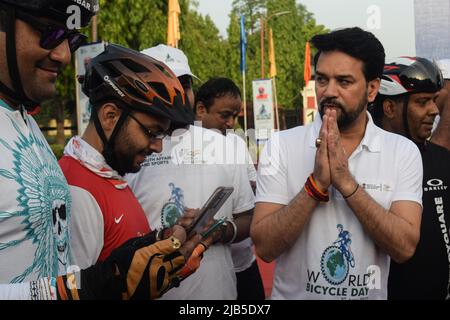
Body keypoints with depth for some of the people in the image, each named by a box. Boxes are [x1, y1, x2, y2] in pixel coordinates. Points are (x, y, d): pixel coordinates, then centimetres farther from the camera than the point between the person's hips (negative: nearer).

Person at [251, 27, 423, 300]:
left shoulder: (403, 151, -9)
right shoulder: (281, 146, -11)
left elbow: (404, 247, -17)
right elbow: (264, 247, -17)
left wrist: (346, 182, -26)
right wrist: (316, 183, -27)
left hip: (371, 294, 1)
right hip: (292, 294, -1)